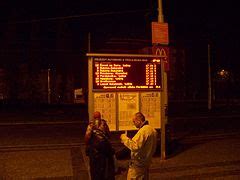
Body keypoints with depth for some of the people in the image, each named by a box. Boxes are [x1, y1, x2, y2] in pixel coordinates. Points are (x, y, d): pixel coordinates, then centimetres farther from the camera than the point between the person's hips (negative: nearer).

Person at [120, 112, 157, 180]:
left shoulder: (143, 130, -21)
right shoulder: (152, 129, 10)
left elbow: (135, 147, -27)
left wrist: (124, 138, -17)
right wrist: (131, 140, 15)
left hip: (137, 164, -10)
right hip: (146, 162, 10)